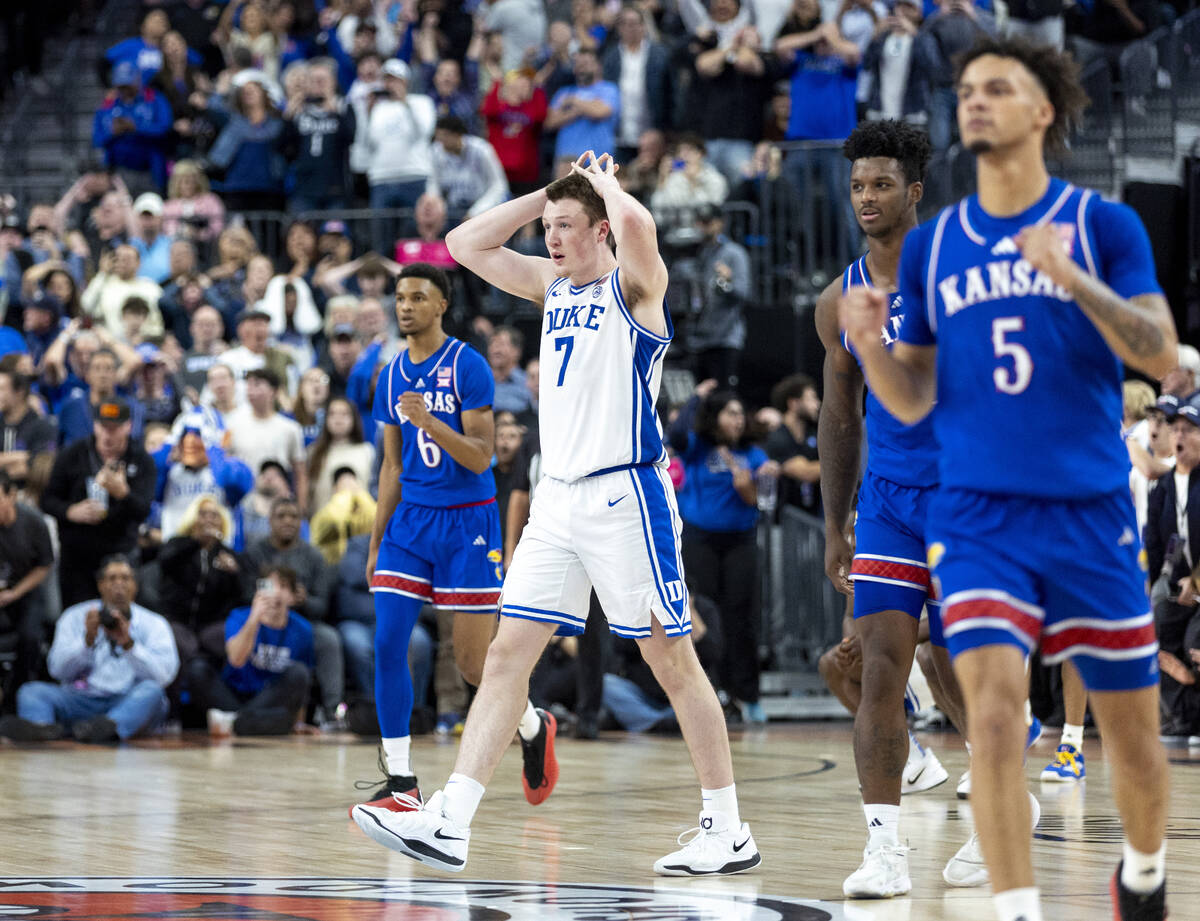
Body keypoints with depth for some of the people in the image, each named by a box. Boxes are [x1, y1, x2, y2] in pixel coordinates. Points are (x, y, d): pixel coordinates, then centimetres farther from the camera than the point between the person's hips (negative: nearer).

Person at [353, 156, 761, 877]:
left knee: (673, 660, -2)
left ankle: (730, 832, 6)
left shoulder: (635, 284, -7)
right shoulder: (553, 285, 15)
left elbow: (637, 226, -30)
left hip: (627, 495, -7)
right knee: (507, 654, 0)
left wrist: (603, 181, -9)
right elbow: (466, 244, 18)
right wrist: (550, 191, 11)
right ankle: (449, 823, -4)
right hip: (559, 498, 7)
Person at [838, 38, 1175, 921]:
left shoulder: (1103, 225, 1)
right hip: (977, 516, 1)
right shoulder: (931, 246, 8)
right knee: (995, 713, -18)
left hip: (1091, 513, -1)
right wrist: (870, 343, -11)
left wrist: (1071, 277, -22)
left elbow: (1162, 356, -9)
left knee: (1133, 736, 8)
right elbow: (912, 400, 10)